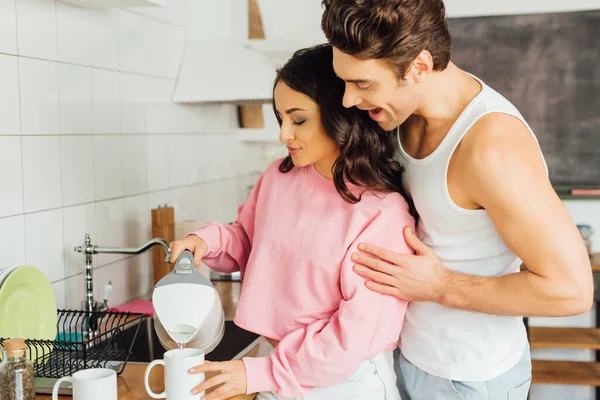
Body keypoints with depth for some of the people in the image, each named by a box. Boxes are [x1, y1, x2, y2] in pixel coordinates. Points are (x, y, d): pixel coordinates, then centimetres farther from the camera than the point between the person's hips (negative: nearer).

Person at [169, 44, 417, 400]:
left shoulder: (384, 213, -21)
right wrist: (211, 240, -6)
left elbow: (357, 335, -21)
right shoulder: (278, 178, -4)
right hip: (276, 367, 5)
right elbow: (250, 241, 15)